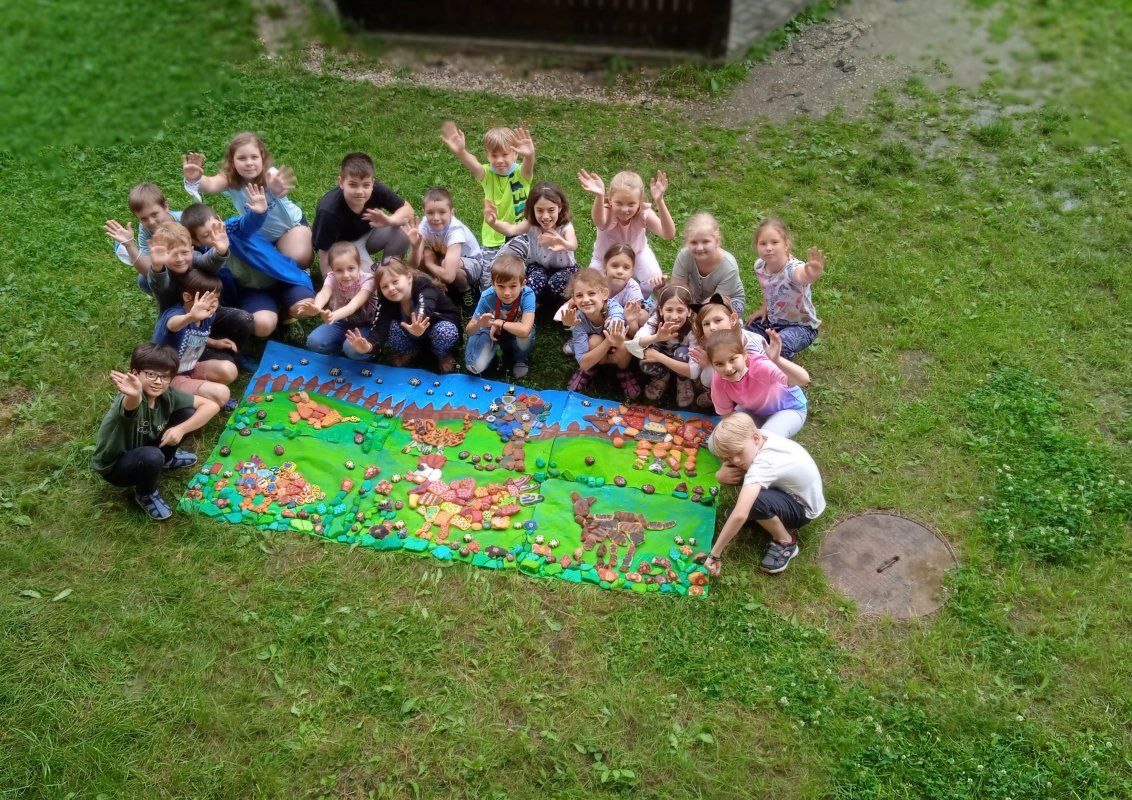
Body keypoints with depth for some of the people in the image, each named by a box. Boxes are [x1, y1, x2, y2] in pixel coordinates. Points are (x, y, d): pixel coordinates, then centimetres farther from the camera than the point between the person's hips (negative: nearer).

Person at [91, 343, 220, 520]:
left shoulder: (166, 394, -16)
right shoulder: (131, 400, -35)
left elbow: (211, 406, -11)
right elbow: (131, 406, -61)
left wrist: (181, 429, -23)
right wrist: (134, 396, -85)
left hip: (142, 449, 6)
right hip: (114, 467, -6)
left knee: (187, 413, -9)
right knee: (152, 456, -38)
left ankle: (166, 459, 17)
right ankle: (145, 494, -4)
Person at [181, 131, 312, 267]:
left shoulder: (270, 175, -33)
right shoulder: (230, 178, -25)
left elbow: (279, 190, -58)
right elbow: (211, 185, -47)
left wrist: (278, 190, -84)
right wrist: (195, 180, -71)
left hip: (289, 224, -4)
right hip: (257, 231, 4)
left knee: (299, 259, -23)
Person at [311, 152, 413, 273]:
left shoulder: (377, 190, -26)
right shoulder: (329, 212, -35)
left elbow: (407, 209, -14)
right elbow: (325, 253, -28)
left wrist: (390, 220, -34)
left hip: (367, 233, 4)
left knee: (403, 232, -21)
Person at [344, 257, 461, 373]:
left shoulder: (425, 288, -34)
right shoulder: (386, 301, -20)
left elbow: (424, 311, -56)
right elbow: (380, 327, -33)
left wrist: (418, 329, -79)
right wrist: (368, 346, -55)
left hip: (441, 324, -4)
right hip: (411, 328, 4)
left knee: (444, 332, -38)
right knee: (391, 327, -25)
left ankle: (444, 356, -4)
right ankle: (410, 351, 4)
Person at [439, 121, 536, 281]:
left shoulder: (521, 173, -10)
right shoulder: (487, 174, -7)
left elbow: (528, 167, -35)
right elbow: (473, 164, -30)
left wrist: (529, 155, -61)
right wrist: (460, 152, -54)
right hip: (492, 240, 1)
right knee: (488, 285, 3)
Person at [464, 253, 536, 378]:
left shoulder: (527, 295, -33)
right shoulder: (487, 297, -28)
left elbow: (525, 330, -45)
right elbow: (469, 331, -20)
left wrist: (499, 323, -32)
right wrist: (479, 324, -44)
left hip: (515, 334, 0)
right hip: (492, 333, 0)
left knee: (525, 335, -36)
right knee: (475, 367, -22)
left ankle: (520, 360, -1)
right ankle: (495, 349, 12)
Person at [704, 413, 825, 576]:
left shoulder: (762, 465, -39)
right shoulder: (758, 436, -17)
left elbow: (740, 516, -48)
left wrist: (715, 554, -40)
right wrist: (721, 475, -27)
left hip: (802, 509, -8)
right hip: (787, 489, 8)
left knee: (752, 501, -39)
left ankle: (785, 541, -11)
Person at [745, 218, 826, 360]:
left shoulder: (793, 268, -33)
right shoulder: (759, 266, -10)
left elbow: (802, 276, -60)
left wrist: (811, 274, -82)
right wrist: (765, 308, 4)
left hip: (800, 325, -6)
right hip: (772, 319, 6)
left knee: (779, 347, -33)